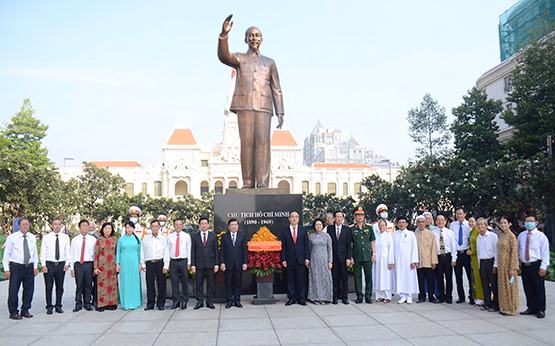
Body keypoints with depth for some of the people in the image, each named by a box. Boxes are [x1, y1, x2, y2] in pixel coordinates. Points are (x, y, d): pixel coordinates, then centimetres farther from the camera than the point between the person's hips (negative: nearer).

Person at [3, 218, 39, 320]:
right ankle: (13, 312, 11)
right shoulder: (11, 237, -3)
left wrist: (35, 266, 5)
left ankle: (25, 310, 21)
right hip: (16, 266, -4)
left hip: (29, 267, 4)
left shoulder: (32, 237, 8)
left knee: (29, 290, 8)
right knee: (13, 291, -1)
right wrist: (6, 269, -7)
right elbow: (6, 254, -2)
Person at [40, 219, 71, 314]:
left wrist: (67, 263, -3)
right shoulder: (46, 237, 2)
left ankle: (58, 306, 19)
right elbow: (43, 252, 2)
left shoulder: (65, 237, 5)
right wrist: (43, 265, -5)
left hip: (61, 264, 1)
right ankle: (49, 307, 14)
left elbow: (68, 251, 5)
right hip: (49, 264, -1)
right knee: (48, 287, 3)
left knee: (60, 287, 7)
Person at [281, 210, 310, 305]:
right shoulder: (285, 231, 4)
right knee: (290, 280, 4)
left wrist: (307, 258, -2)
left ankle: (301, 298, 11)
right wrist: (283, 259, -4)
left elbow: (306, 245, 5)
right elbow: (283, 247, 3)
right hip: (290, 260, 0)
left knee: (301, 280, 4)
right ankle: (291, 298, 12)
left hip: (301, 259, 0)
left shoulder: (303, 230, 6)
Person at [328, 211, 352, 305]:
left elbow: (349, 245, 2)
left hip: (343, 257, 0)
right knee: (334, 278, 3)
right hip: (333, 257, 0)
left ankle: (344, 297, 9)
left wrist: (348, 258, -5)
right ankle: (335, 296, 10)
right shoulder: (329, 228, 5)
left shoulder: (347, 229, 5)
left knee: (344, 277, 2)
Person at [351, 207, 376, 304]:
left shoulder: (369, 227, 8)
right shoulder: (351, 228, 3)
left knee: (368, 276, 3)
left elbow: (372, 241, 11)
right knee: (357, 276, 3)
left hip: (368, 256, 1)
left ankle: (368, 296, 12)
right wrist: (350, 256, -2)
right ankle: (359, 296, 12)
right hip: (356, 257, -1)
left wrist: (374, 253, 4)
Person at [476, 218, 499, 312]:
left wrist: (495, 265, -12)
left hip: (491, 262, -5)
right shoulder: (478, 238, 11)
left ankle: (495, 305, 6)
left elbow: (496, 251, -9)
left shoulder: (493, 236, -7)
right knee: (485, 284, 9)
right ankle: (487, 303, 17)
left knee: (494, 285, -2)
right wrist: (479, 264, 10)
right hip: (482, 262, 5)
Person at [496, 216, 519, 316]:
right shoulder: (501, 235, 10)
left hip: (508, 264, -7)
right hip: (501, 265, 7)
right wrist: (497, 265, 11)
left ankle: (510, 309, 11)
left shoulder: (511, 236, -12)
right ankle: (504, 308, 20)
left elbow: (514, 252, -14)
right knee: (502, 286, 11)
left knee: (509, 286, 1)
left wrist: (513, 268, -17)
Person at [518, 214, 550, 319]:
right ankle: (531, 308, 22)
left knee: (539, 289, 3)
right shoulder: (521, 235, 10)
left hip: (536, 265, -4)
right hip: (524, 266, 4)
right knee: (528, 288, 10)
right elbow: (518, 250, 16)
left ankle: (540, 310, 15)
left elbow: (545, 253, -7)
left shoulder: (541, 236, -4)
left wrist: (543, 267, -12)